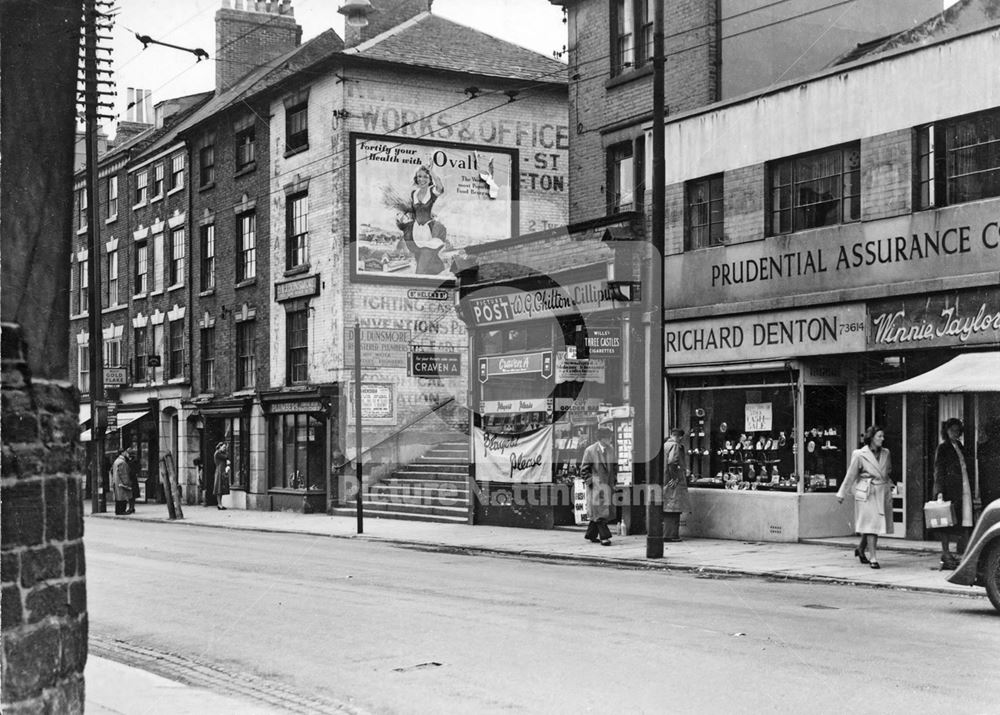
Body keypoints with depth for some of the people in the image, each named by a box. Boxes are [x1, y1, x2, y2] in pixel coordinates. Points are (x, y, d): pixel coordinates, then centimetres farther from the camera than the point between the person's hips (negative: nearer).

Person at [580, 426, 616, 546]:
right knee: (599, 510, -10)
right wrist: (590, 482, -13)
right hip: (596, 485, -6)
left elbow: (613, 468, 21)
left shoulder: (611, 451, 10)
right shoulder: (590, 451, -7)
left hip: (607, 485, 6)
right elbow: (584, 469, -5)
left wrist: (613, 484, 14)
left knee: (597, 512, 10)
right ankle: (604, 537, -11)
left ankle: (590, 535, 22)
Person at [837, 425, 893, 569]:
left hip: (883, 493, 5)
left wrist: (889, 489, 17)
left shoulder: (885, 453, 9)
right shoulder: (860, 455, -6)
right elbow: (850, 475, 0)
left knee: (878, 525, 9)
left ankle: (861, 549, 32)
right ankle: (873, 559, -5)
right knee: (871, 525, -8)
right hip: (867, 494, -5)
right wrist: (842, 493, 4)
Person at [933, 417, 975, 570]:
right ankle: (946, 555, 1)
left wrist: (971, 489, 13)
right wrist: (940, 491, -16)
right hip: (949, 490, -7)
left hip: (964, 488, 7)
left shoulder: (960, 448, 18)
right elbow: (939, 471, -7)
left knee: (965, 521, 1)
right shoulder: (943, 448, -1)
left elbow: (968, 468, 21)